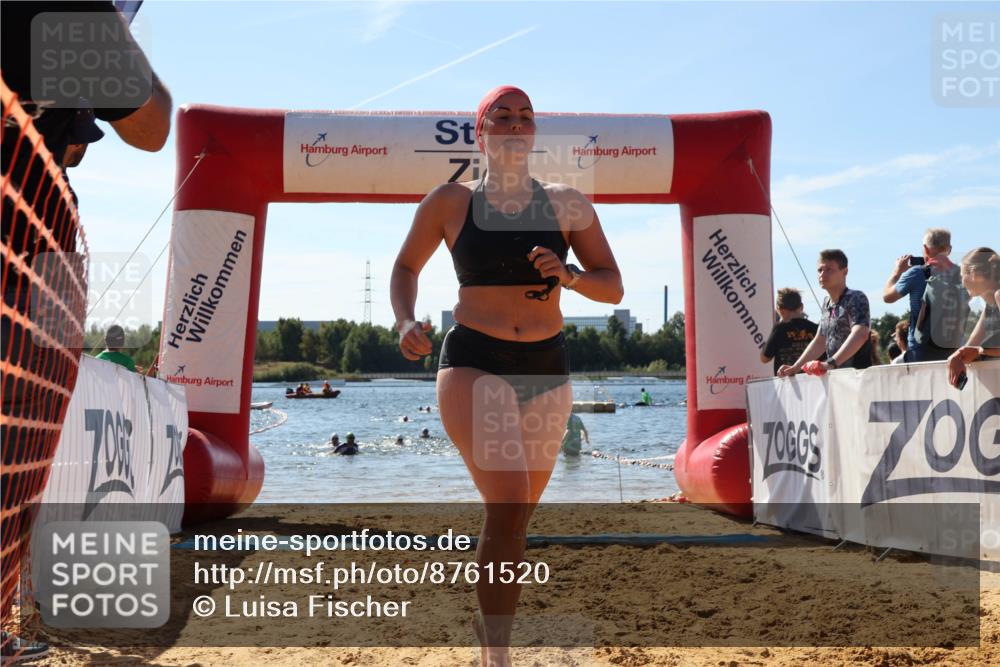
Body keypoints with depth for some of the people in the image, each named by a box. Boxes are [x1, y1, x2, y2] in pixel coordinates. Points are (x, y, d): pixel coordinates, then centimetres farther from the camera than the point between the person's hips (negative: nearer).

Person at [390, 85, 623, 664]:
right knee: (508, 506, -21)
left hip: (547, 370, 3)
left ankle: (491, 616, 40)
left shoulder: (567, 204, 5)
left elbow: (614, 288, 5)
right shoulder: (450, 202, 1)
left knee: (519, 514, 14)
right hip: (474, 364, -3)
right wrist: (406, 321, -3)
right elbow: (407, 266, 15)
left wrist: (568, 275, -15)